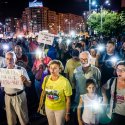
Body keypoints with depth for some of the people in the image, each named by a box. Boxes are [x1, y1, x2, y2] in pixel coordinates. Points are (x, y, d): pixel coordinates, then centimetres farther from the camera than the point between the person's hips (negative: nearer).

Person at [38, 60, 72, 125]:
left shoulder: (64, 81, -25)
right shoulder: (46, 78, -12)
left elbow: (68, 99, -15)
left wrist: (67, 113, -9)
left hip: (60, 109, -3)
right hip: (48, 107, 4)